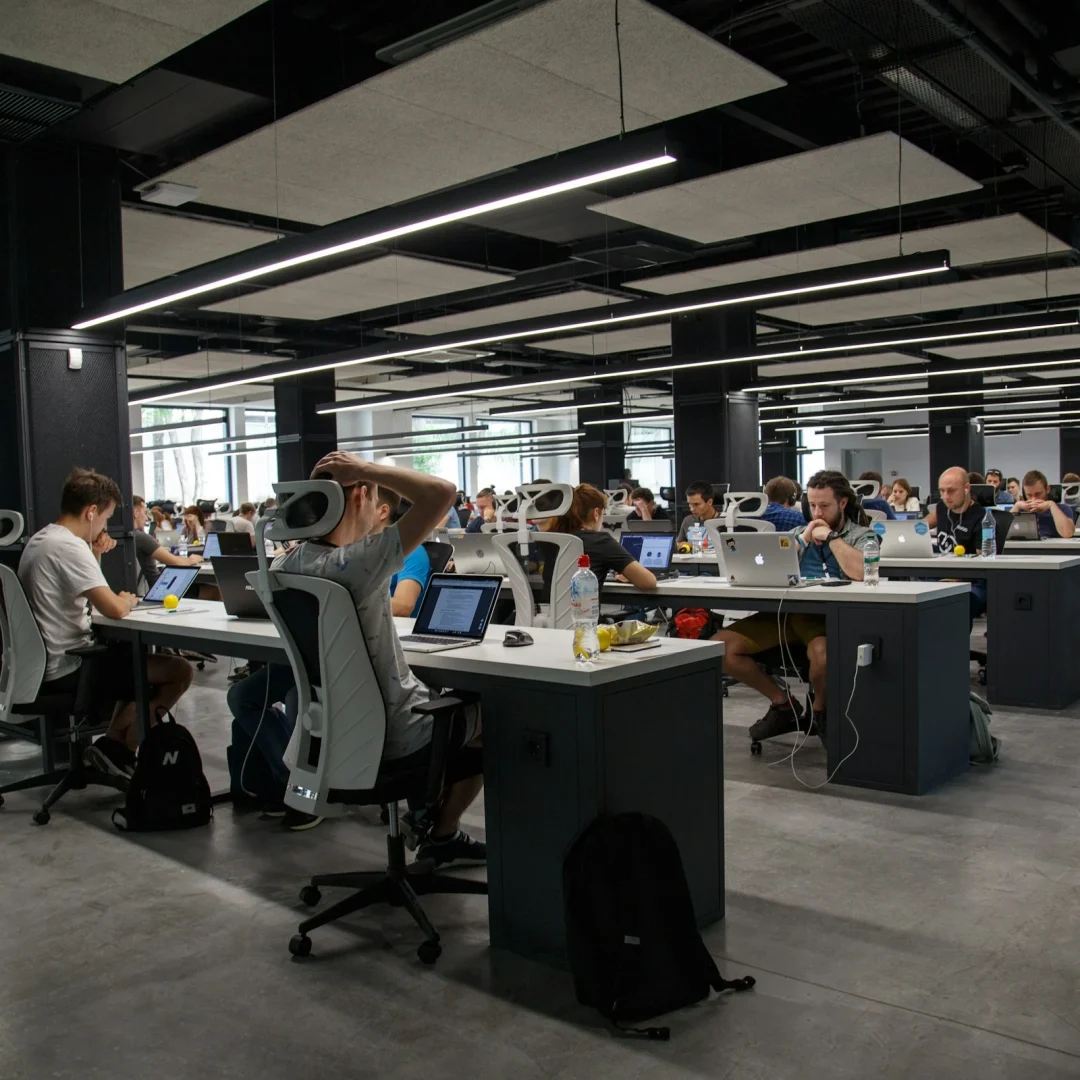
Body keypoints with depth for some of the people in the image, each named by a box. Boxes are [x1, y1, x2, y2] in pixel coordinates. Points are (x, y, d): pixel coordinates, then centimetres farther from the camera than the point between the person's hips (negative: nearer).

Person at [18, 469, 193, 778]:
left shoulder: (40, 540, 11)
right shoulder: (69, 546, -21)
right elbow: (114, 609, -27)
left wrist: (94, 557, 7)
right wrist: (128, 599, -4)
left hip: (46, 664, 10)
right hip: (67, 669, -10)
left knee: (138, 654, 29)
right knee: (179, 671, -8)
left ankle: (112, 745, 19)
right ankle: (117, 749, 4)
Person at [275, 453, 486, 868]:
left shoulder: (284, 566, -6)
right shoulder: (357, 563, -31)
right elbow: (442, 492, -34)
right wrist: (364, 469, -25)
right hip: (394, 739, -8)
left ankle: (432, 819, 39)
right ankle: (441, 833, 34)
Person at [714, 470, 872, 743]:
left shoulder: (861, 535, 8)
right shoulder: (798, 533, 23)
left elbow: (861, 572, -15)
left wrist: (830, 537, -4)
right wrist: (804, 539, 4)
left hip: (829, 615, -5)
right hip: (787, 612, 5)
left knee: (822, 653, -42)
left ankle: (820, 709, -5)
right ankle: (782, 702, 5)